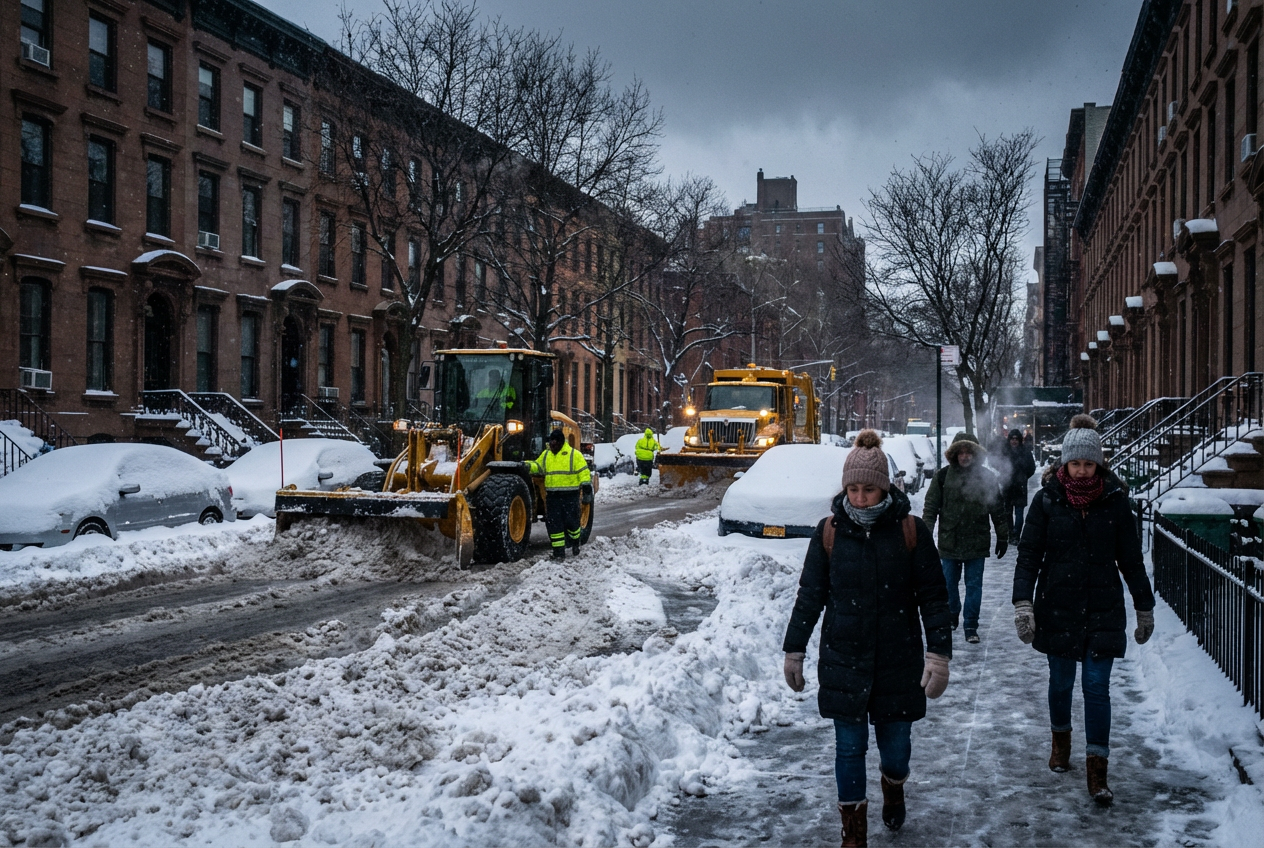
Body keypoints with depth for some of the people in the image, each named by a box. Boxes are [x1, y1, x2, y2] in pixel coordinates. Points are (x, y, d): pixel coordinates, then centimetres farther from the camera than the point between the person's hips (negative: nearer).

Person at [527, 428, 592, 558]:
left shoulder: (574, 454, -4)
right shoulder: (546, 454, 11)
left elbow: (584, 473, -5)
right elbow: (537, 466, 19)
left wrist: (587, 490, -10)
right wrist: (527, 466, -3)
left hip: (570, 494, -4)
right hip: (552, 494, 4)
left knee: (571, 521, 2)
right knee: (554, 523, 1)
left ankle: (575, 542, 31)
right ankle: (558, 551, 8)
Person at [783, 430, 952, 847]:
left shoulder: (911, 531, -6)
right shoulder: (829, 531, -3)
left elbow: (934, 597, -2)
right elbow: (809, 596, 4)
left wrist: (939, 655, -8)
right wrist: (794, 651, 7)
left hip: (899, 661, 0)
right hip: (843, 660, 0)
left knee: (895, 745, 9)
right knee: (849, 748, 4)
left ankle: (893, 788, 44)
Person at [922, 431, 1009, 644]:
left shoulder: (986, 477, -2)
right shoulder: (942, 476, -3)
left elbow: (998, 510, 5)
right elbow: (930, 507, 0)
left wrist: (1003, 538, 7)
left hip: (977, 543, -1)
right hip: (949, 542, 1)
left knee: (974, 585, 3)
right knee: (950, 583, 13)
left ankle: (971, 626, 11)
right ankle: (952, 616, 35)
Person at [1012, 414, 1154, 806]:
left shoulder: (1115, 500, -3)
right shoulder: (1048, 499, -5)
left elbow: (1131, 558, 5)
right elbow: (1028, 553, -6)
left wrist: (1144, 608, 9)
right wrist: (1023, 604, -16)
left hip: (1103, 608, -1)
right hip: (1058, 607, 1)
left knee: (1097, 686, -4)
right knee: (1061, 681, 15)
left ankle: (1097, 769, 1)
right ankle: (1061, 740, 39)